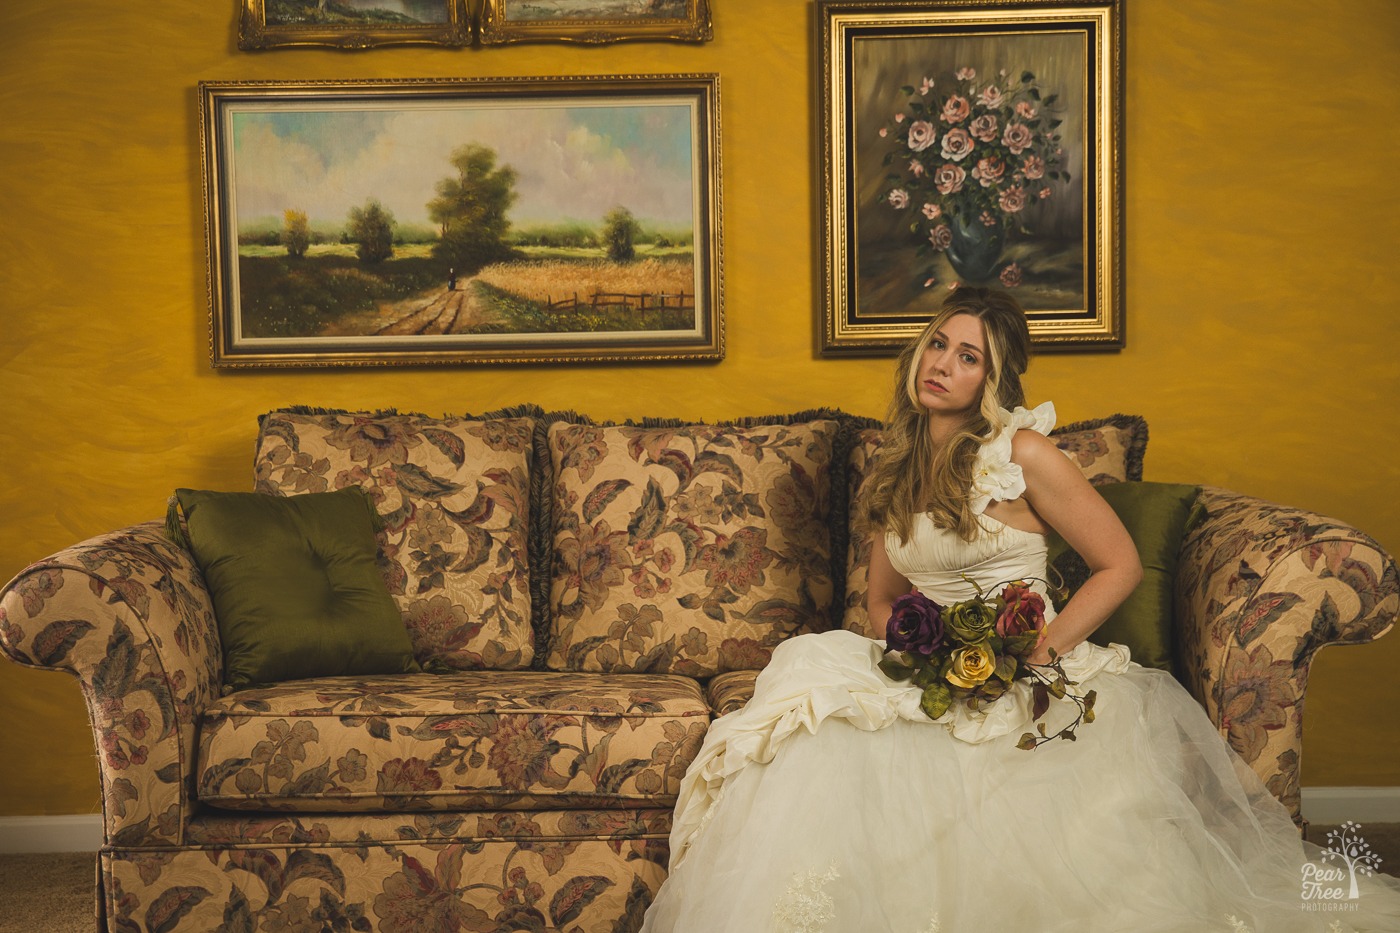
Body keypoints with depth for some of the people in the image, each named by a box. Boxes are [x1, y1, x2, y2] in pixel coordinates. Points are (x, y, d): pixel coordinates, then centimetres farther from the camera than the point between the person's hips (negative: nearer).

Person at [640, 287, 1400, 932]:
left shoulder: (1022, 453, -5)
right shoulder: (896, 469, 14)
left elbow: (1119, 564, -2)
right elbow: (881, 597, 20)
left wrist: (1041, 652, -13)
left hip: (1016, 686, -4)